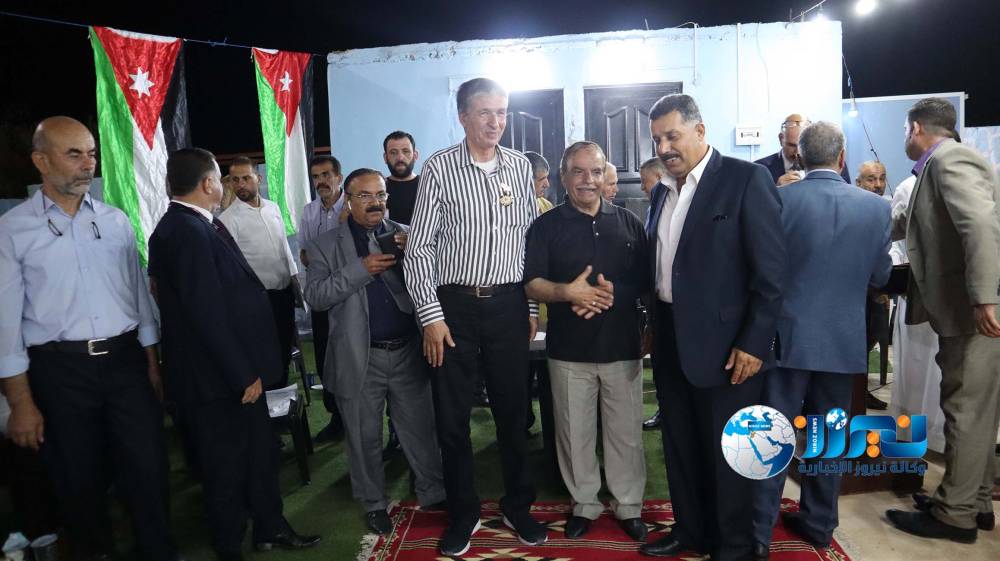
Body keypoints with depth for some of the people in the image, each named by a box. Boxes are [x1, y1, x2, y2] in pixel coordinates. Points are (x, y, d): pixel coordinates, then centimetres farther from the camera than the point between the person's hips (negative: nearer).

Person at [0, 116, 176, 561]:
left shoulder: (116, 220, 6)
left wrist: (152, 362, 9)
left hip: (126, 361, 2)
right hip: (60, 370, -2)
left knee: (149, 470, 6)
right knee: (80, 482, 12)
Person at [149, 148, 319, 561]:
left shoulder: (194, 226, 9)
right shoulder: (188, 232, -22)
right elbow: (207, 314, -25)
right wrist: (243, 376, -19)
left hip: (236, 371, 9)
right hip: (218, 379, -9)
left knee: (259, 453, 21)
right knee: (227, 467, 9)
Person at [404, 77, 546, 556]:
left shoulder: (520, 167, 6)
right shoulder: (439, 168, -4)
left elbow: (532, 238, 11)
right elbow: (419, 248, -5)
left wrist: (534, 305, 8)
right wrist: (430, 316, -9)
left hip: (508, 304, 3)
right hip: (454, 305, -2)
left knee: (513, 409, 12)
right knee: (452, 415, 7)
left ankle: (517, 506, 32)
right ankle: (463, 513, 27)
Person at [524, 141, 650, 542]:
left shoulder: (628, 222, 7)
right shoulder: (546, 226, 2)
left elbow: (646, 281, 5)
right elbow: (531, 284, -4)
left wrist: (614, 295, -14)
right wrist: (567, 291, -22)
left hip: (622, 344, 1)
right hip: (569, 348, -1)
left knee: (626, 432, 9)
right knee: (575, 432, 9)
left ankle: (629, 506, 26)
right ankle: (584, 504, 27)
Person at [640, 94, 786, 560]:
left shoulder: (746, 179, -10)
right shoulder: (662, 191, 11)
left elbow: (771, 271, -13)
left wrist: (754, 343, -16)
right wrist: (653, 327, 10)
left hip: (723, 344, -6)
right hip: (670, 342, 6)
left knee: (726, 450, 8)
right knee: (679, 444, 18)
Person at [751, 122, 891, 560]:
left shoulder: (778, 199, -11)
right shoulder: (875, 206, -2)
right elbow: (881, 275, 7)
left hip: (787, 337, -2)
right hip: (843, 341, 3)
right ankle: (819, 522, 29)